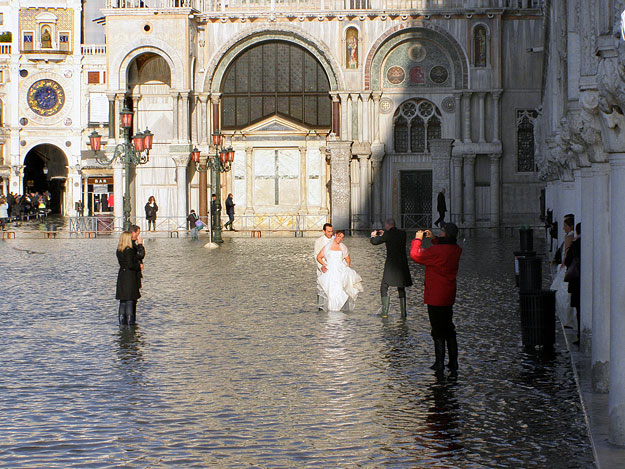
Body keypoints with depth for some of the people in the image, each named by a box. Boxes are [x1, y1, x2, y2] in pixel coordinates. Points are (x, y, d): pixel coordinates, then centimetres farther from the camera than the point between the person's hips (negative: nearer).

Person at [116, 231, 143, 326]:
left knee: (123, 301, 12)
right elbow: (130, 265, -20)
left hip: (121, 277, 8)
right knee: (130, 300, -4)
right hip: (130, 278, -8)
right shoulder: (129, 251, -16)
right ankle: (130, 321, -3)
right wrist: (139, 266, -4)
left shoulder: (119, 251, 8)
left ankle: (122, 321, 15)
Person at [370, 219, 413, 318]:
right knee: (401, 289, 13)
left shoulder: (388, 234, -10)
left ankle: (385, 312, -3)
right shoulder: (402, 233, 4)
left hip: (391, 264, -5)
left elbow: (374, 242, 2)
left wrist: (373, 235, 24)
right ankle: (403, 312, 8)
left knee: (384, 288, 5)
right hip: (402, 264, 5)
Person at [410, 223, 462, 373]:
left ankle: (440, 363, 4)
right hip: (449, 297, 7)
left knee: (438, 332, 1)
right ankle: (453, 362, 19)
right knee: (449, 330, 15)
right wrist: (433, 239, 14)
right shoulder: (456, 249, 1)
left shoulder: (437, 251, -24)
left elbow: (415, 255, -14)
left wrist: (417, 239, 0)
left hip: (435, 297, -7)